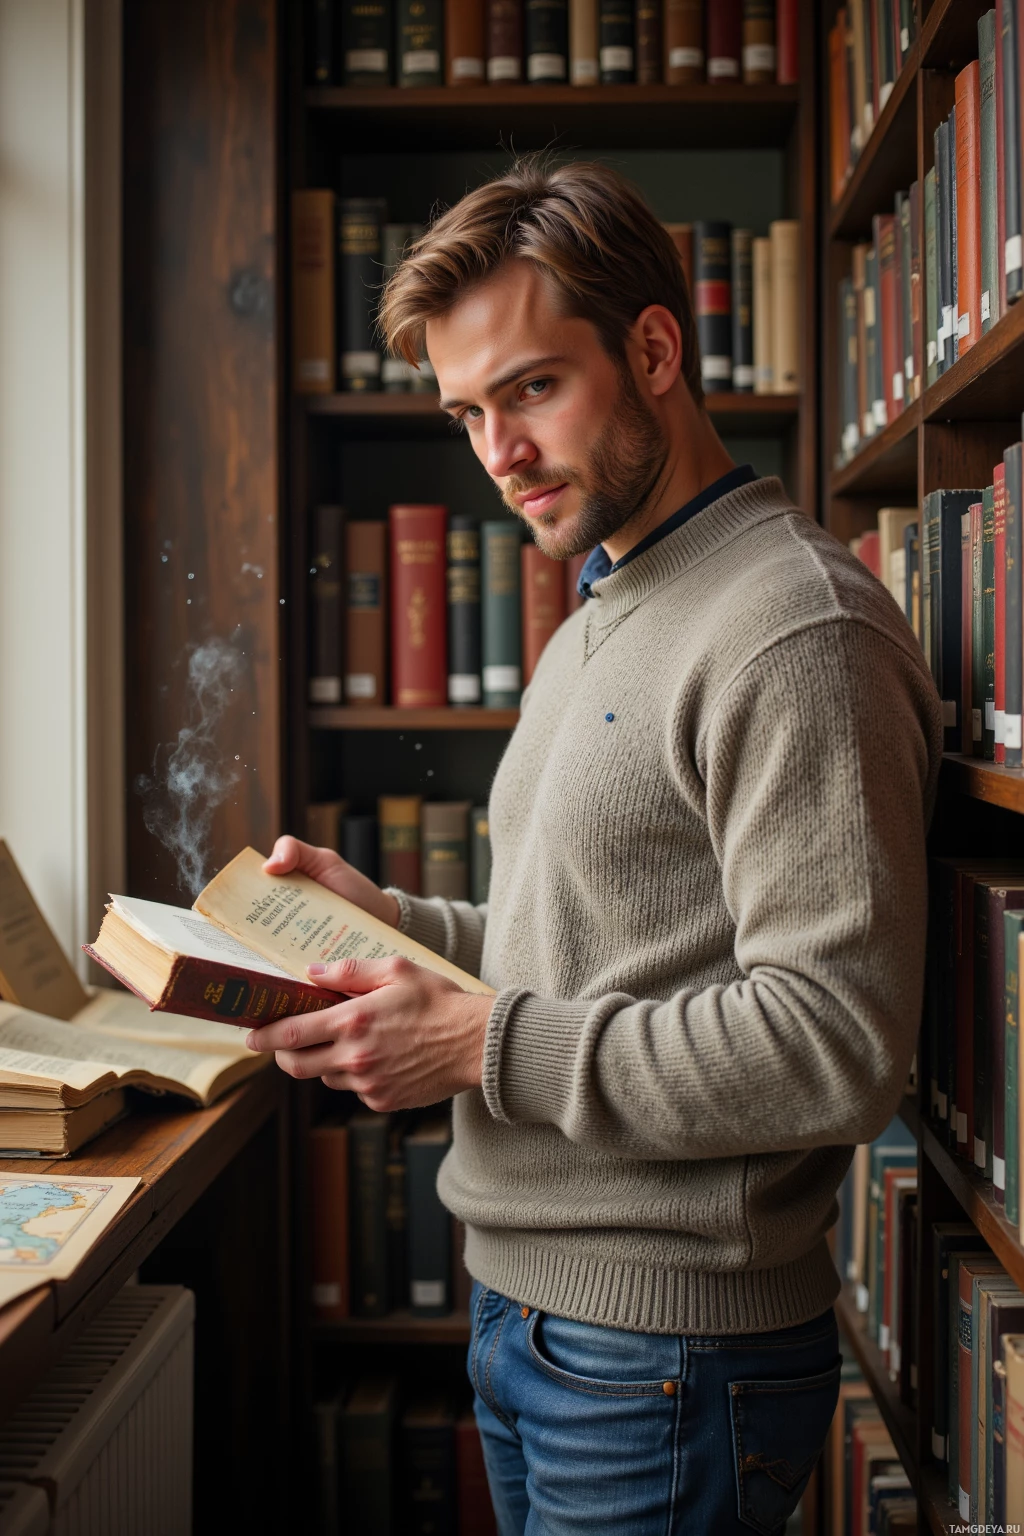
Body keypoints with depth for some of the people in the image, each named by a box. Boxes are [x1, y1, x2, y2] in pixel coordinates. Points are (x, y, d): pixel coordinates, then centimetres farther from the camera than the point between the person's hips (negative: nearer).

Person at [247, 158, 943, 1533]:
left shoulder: (795, 632, -18)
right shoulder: (599, 622, 14)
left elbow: (835, 1048, -25)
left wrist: (481, 1046, -21)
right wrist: (395, 923, 5)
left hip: (664, 1357, -8)